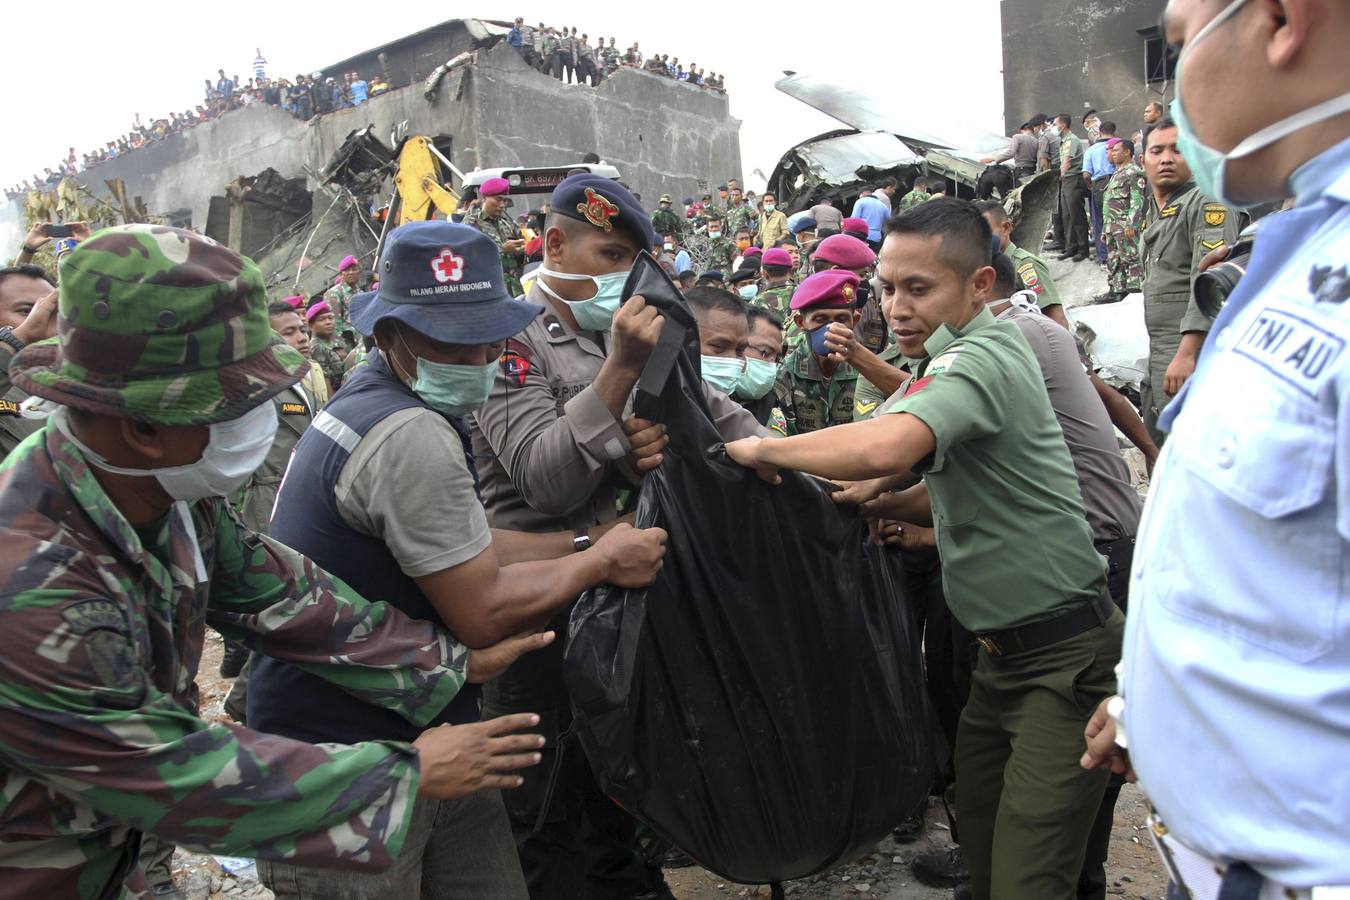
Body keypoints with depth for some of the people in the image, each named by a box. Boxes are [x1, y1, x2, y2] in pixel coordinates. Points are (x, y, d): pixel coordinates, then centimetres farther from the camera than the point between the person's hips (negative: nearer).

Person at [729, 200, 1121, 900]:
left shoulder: (979, 357, -19)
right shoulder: (958, 357, 13)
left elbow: (883, 448, -39)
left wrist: (765, 449, -23)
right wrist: (886, 500, 1)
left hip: (1064, 657, -10)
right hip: (1004, 652, 10)